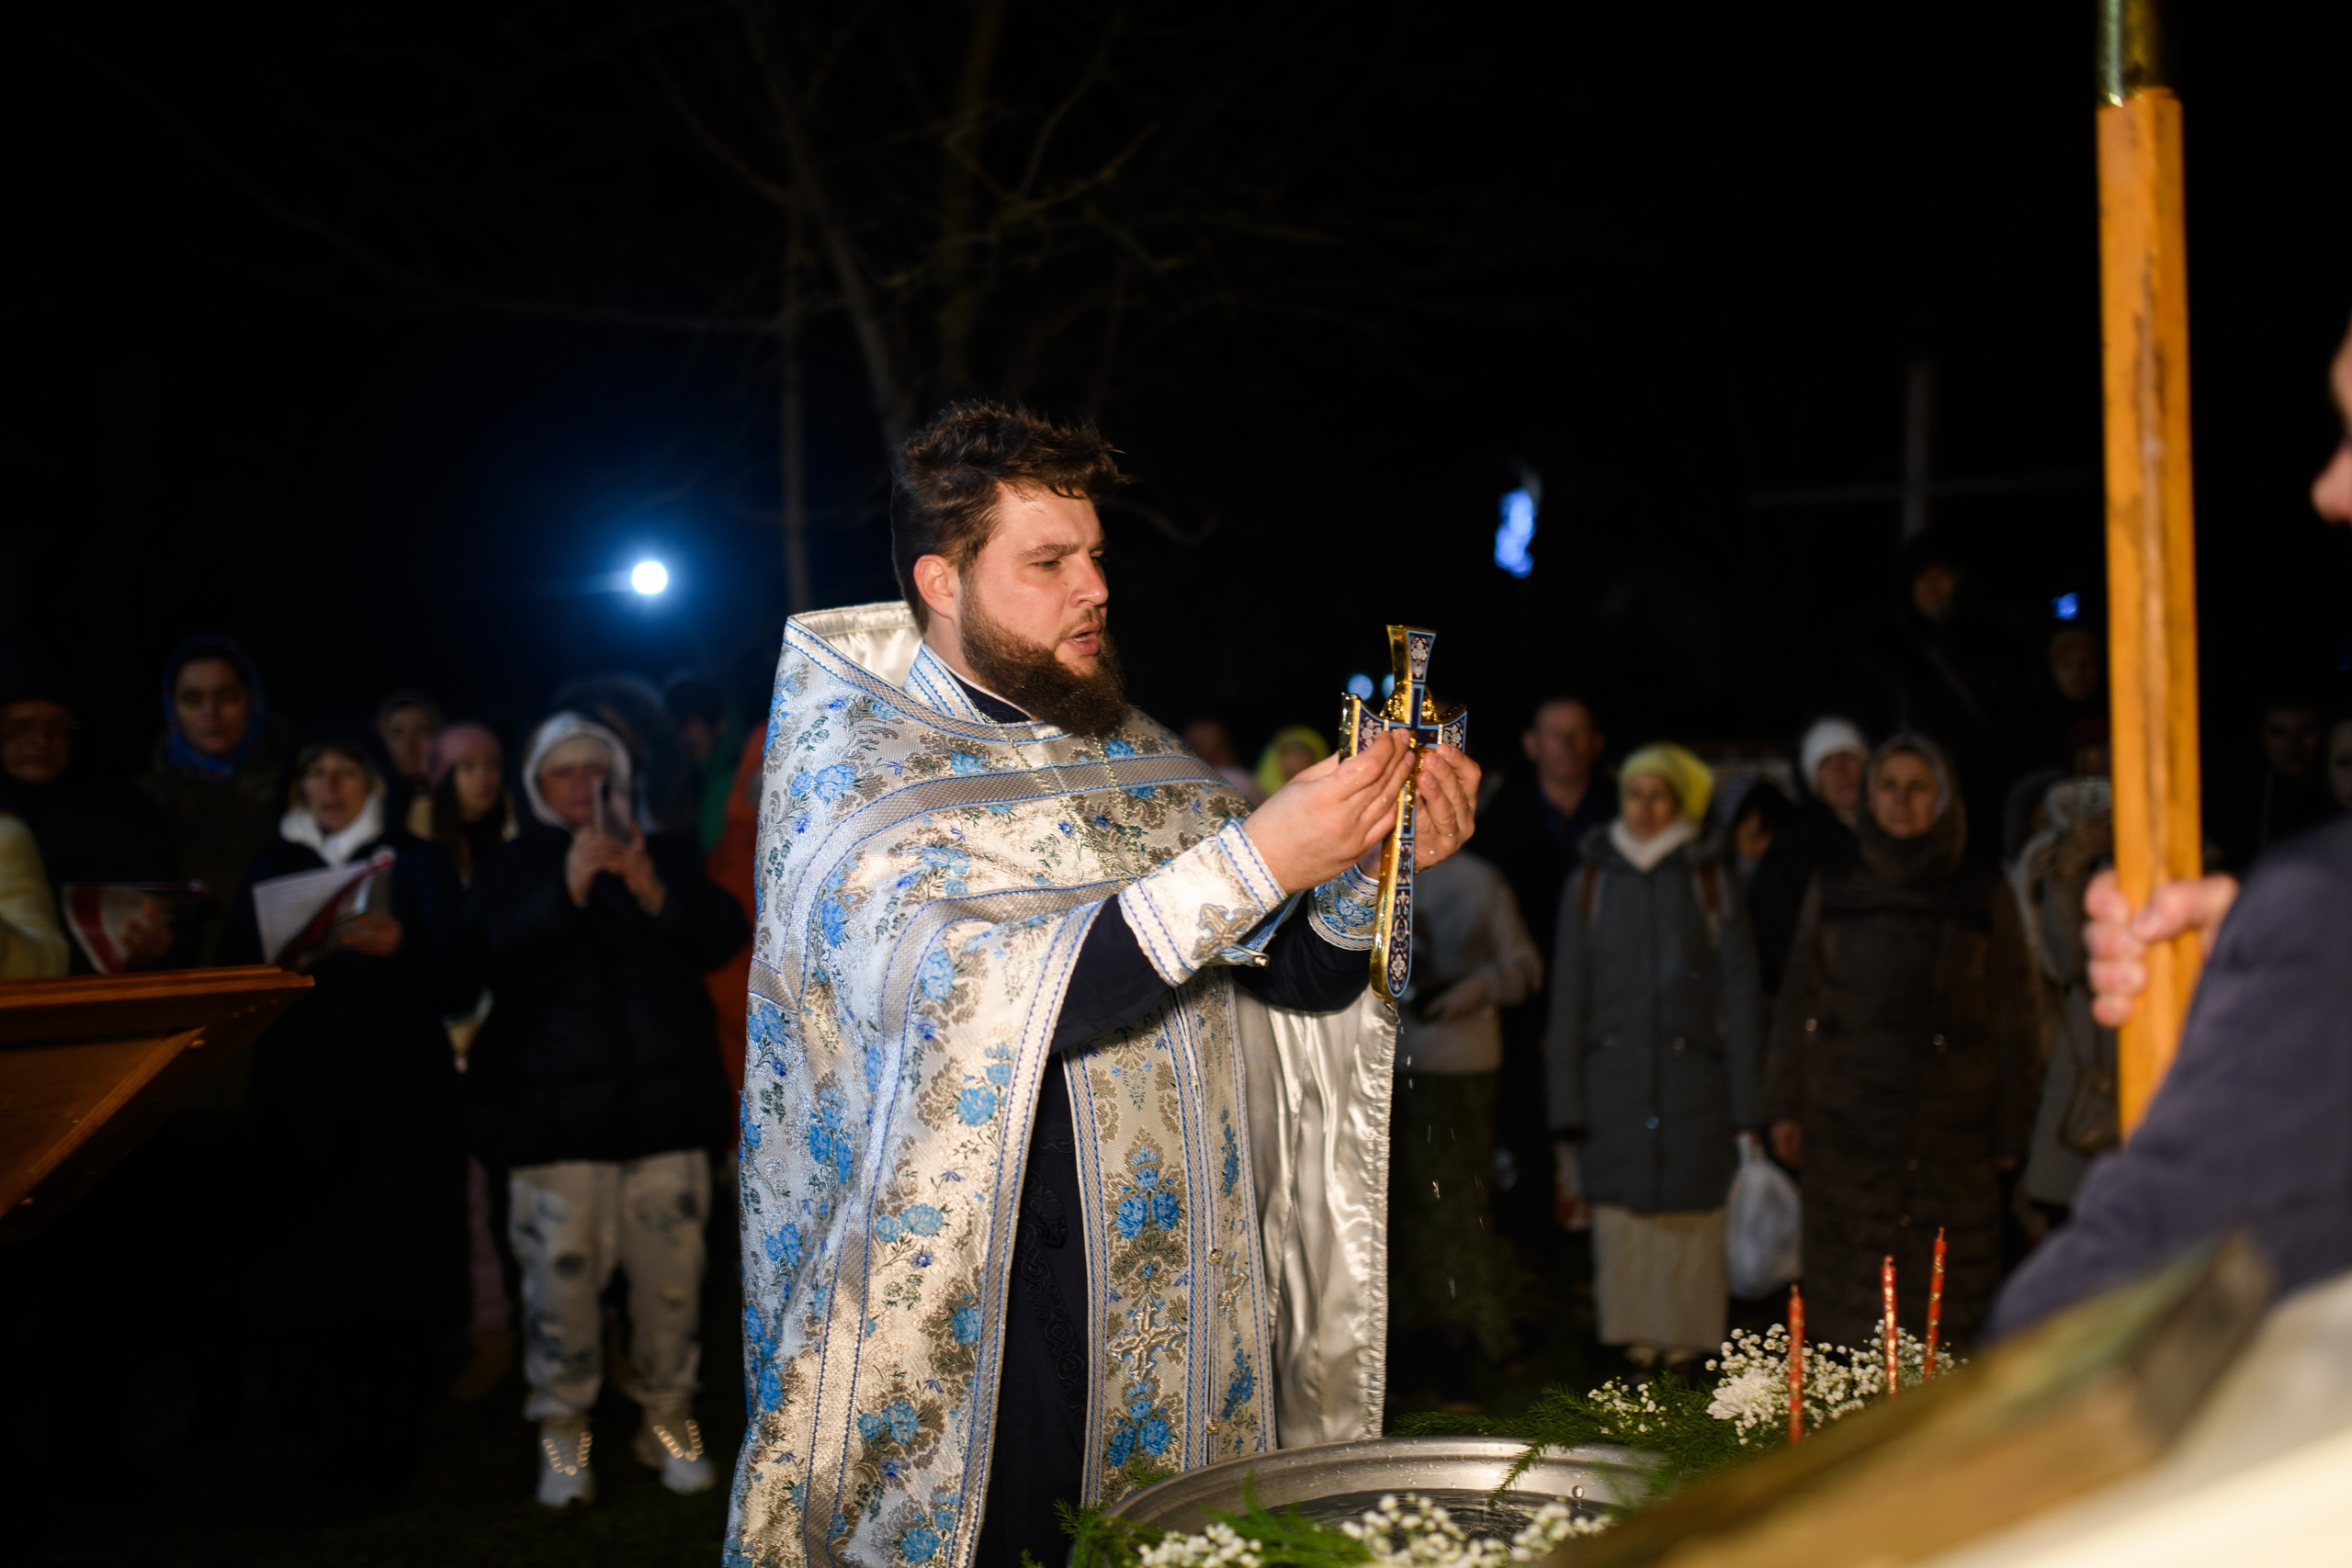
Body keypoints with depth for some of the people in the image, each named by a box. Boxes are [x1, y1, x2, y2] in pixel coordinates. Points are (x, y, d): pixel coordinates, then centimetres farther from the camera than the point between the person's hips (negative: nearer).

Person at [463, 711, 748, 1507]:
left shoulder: (666, 854, 16)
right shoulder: (514, 868, 11)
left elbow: (720, 938, 0)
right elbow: (496, 954, -8)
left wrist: (653, 891, -17)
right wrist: (570, 889, -20)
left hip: (664, 1098, 2)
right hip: (556, 1104, -1)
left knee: (671, 1268, -2)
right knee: (561, 1270, -8)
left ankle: (668, 1419, 12)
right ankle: (563, 1433, 3)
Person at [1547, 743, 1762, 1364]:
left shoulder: (1711, 882, 5)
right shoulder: (1590, 882, 9)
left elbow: (1739, 995, 4)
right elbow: (1569, 999, 9)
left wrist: (1746, 1108, -2)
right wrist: (1567, 1109, 3)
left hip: (1694, 1083, -1)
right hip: (1613, 1085, 1)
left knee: (1692, 1217, -3)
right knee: (1622, 1219, -1)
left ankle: (1687, 1345, 7)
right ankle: (1634, 1344, 8)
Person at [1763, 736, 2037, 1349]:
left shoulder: (1985, 898, 7)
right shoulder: (1833, 892, 12)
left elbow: (2011, 1019, 8)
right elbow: (1796, 1002, 14)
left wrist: (2010, 1130, 3)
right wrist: (1785, 1107, 7)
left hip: (1950, 1127, -1)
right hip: (1846, 1120, 1)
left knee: (1946, 1296, -5)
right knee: (1846, 1293, -2)